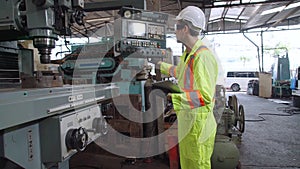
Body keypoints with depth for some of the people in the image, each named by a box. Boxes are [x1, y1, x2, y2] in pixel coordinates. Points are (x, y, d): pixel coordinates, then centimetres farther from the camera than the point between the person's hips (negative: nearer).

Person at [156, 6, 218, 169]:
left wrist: (173, 97, -35)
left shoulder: (203, 56, -22)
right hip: (185, 121, 10)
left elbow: (205, 96, -30)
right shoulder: (187, 54, 10)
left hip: (198, 124, -10)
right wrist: (163, 66, 42)